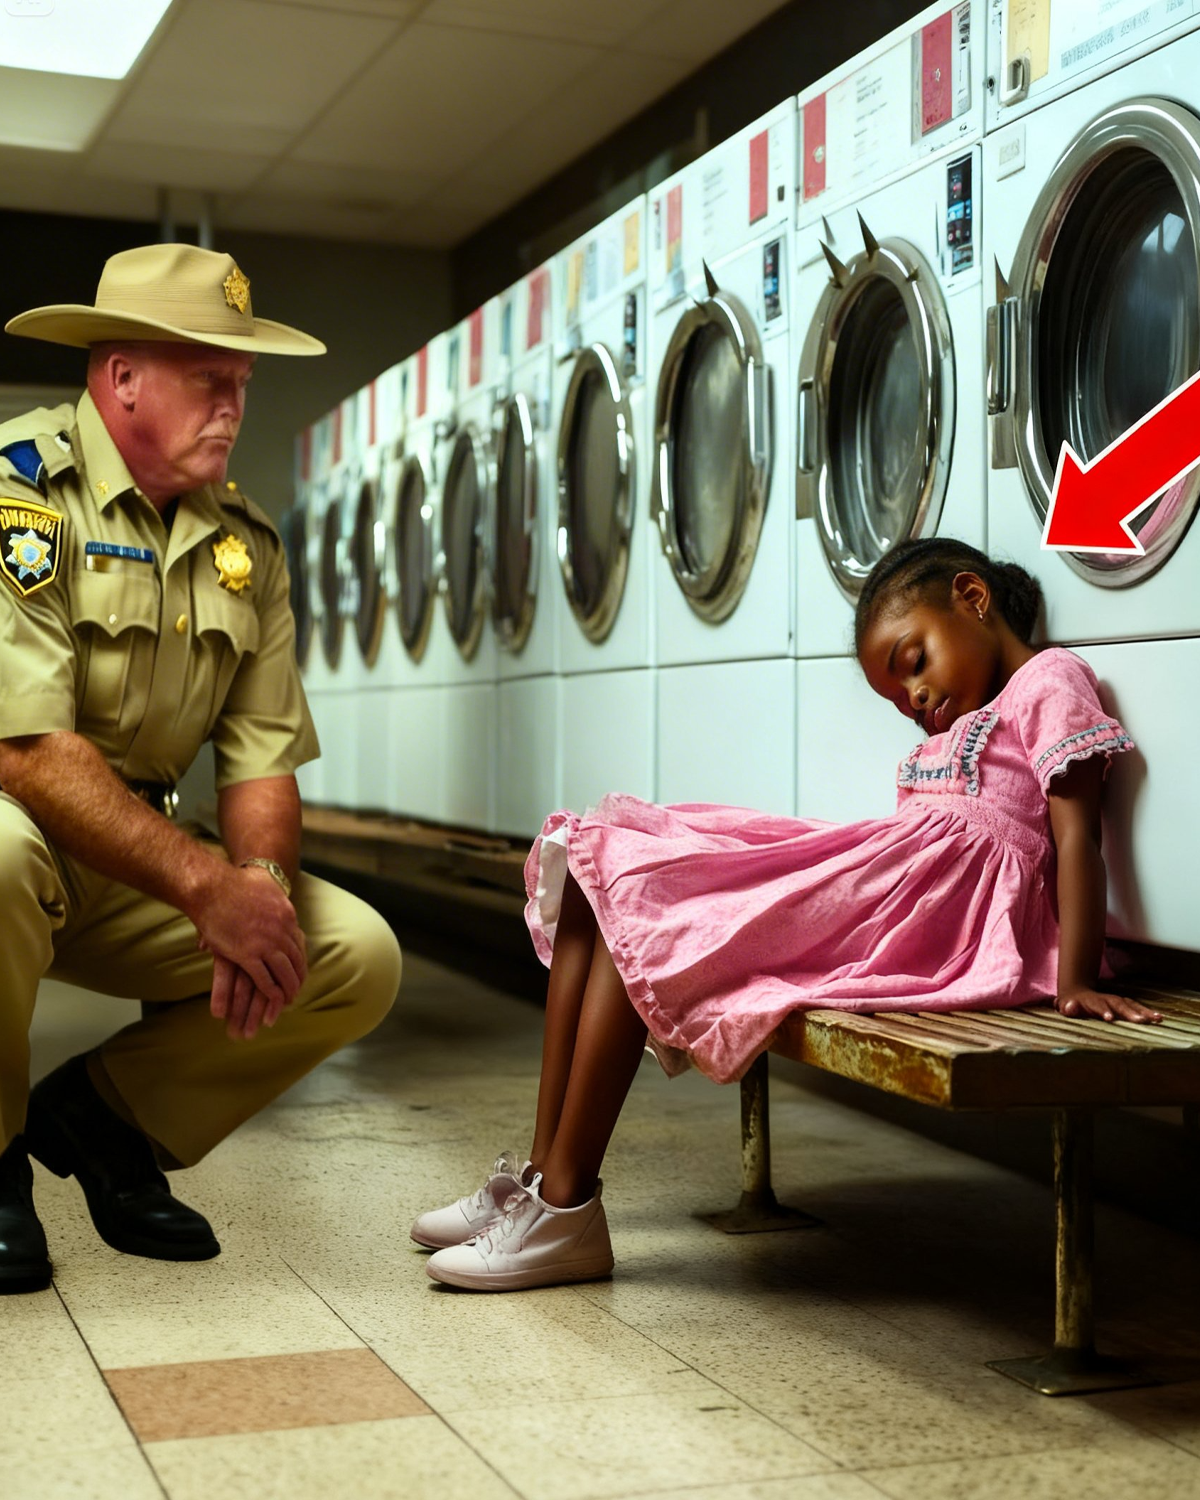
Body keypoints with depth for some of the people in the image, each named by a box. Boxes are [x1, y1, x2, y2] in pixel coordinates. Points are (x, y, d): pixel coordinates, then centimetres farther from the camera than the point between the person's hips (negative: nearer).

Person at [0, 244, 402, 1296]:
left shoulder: (246, 544, 5)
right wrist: (210, 887, -31)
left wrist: (264, 879, -21)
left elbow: (262, 757, 2)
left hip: (132, 870, 6)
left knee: (359, 957, -10)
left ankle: (106, 1114, 12)